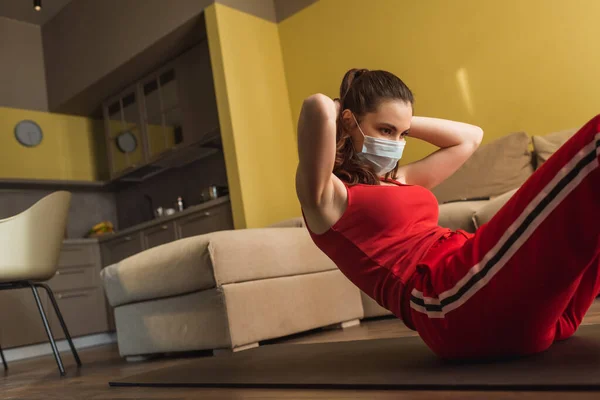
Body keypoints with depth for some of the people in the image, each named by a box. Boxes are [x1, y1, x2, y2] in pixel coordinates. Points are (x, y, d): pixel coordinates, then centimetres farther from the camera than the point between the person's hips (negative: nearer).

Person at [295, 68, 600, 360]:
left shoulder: (401, 181, 28)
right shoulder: (329, 196, 4)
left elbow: (470, 136, 39)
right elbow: (317, 108, -15)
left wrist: (405, 124, 29)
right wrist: (333, 113, 8)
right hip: (458, 304, -10)